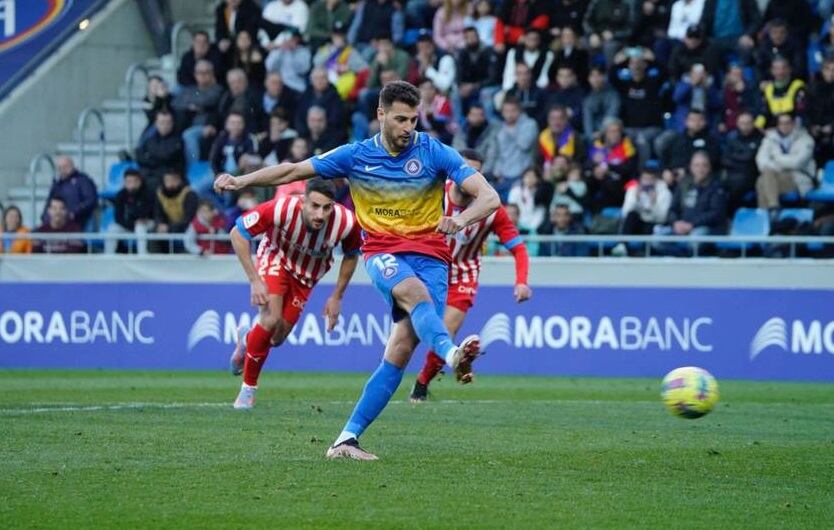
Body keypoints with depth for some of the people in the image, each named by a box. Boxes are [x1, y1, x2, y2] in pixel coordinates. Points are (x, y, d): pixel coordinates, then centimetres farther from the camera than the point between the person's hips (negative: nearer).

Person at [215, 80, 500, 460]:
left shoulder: (434, 153, -3)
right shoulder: (356, 156, 2)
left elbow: (489, 198, -10)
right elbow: (292, 172, 10)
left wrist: (462, 219, -30)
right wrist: (241, 180, -1)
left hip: (429, 254, 0)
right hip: (382, 252, 0)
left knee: (402, 349, -14)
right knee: (414, 292, -35)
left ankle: (348, 438, -10)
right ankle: (452, 353, -64)